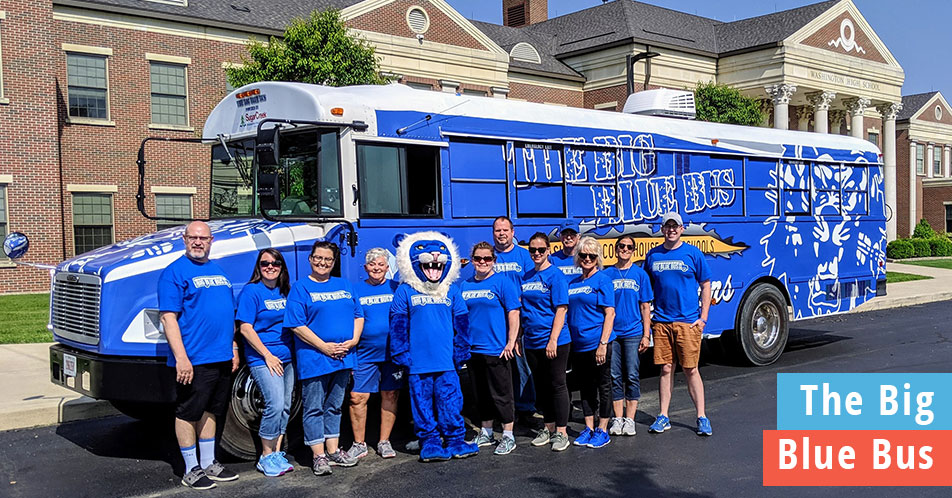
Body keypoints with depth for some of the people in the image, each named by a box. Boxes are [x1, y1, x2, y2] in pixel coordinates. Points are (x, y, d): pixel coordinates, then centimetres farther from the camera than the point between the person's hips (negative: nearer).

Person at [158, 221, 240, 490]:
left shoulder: (218, 271, 15)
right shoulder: (175, 272, -8)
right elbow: (168, 317, -15)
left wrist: (233, 349, 15)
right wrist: (181, 358, -21)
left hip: (222, 358, 7)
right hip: (194, 359, -7)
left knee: (211, 411, 16)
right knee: (188, 414, 4)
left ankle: (209, 464, 26)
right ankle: (191, 470, 14)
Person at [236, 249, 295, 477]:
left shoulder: (286, 291, 12)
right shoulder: (251, 291, -7)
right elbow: (245, 328, -11)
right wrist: (267, 355, -14)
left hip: (286, 357, 7)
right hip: (262, 358, -7)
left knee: (285, 406, 7)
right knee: (275, 404, -15)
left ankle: (277, 453, 18)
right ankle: (266, 457, -1)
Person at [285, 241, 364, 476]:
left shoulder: (344, 286, 13)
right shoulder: (301, 288, -3)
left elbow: (358, 315, 14)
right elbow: (297, 326, -10)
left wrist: (353, 340, -4)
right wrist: (324, 347, -16)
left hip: (342, 357, 5)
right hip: (314, 358, -5)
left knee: (334, 406, 14)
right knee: (314, 408, 2)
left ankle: (333, 450, 24)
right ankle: (319, 455, 9)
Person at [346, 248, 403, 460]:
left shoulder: (397, 289, 6)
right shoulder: (355, 290, 5)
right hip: (364, 354, 0)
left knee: (390, 396, 6)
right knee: (358, 397, -3)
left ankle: (384, 442, 20)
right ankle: (359, 444, 12)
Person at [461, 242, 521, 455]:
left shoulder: (502, 282, -6)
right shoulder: (465, 285, 9)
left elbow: (513, 313, -9)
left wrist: (511, 342, -14)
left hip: (497, 349, -6)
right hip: (473, 349, 6)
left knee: (501, 394, 1)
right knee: (481, 394, 16)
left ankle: (508, 436, 11)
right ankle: (486, 433, 28)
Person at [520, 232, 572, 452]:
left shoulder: (555, 275, -8)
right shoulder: (526, 277, 10)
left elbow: (561, 309, -14)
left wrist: (553, 339, -20)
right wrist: (519, 336, 11)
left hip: (555, 341, -6)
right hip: (532, 342, 6)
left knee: (557, 385, 1)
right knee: (541, 386, 14)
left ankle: (561, 432, 9)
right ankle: (548, 427, 27)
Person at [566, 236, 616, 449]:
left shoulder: (603, 280, -6)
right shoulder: (572, 283, 11)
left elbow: (610, 313, -12)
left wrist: (603, 344, -19)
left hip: (597, 343, -6)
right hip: (578, 344, 6)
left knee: (603, 386, 5)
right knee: (585, 387, 13)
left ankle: (602, 431, 13)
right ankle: (588, 429, 24)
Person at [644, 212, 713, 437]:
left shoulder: (693, 253, 0)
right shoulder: (653, 255, 8)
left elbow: (706, 285, 3)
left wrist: (703, 318, -3)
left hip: (688, 322, -2)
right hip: (661, 322, 3)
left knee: (691, 370, 0)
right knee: (666, 369, 7)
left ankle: (702, 417, 9)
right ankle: (663, 417, 15)